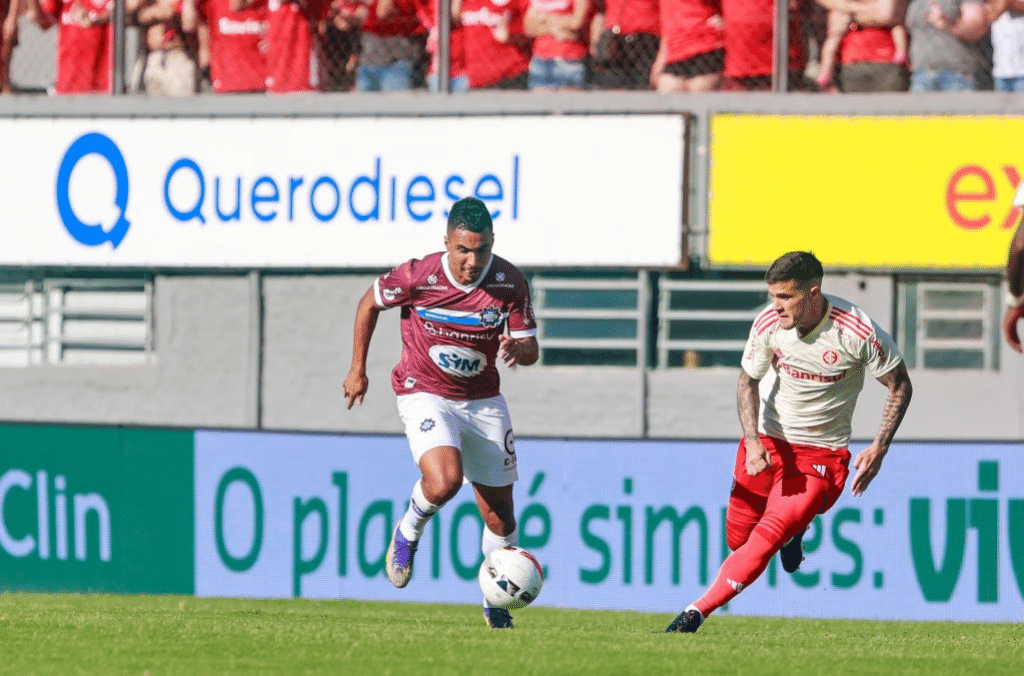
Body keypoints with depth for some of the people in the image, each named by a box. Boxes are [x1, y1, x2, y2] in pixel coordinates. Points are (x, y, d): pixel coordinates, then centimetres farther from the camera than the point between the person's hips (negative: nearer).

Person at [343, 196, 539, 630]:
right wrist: (358, 369, 5)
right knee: (444, 480, -30)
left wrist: (517, 349, -32)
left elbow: (530, 349, -7)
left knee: (499, 510, 5)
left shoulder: (510, 283, -13)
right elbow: (370, 303, 0)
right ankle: (407, 534, 4)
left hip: (483, 400, 3)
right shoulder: (419, 276, -19)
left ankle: (496, 602, 27)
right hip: (425, 394, -3)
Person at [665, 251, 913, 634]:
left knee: (767, 538, -19)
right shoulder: (769, 324, -14)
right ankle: (795, 528, 41)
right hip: (767, 441, 4)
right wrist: (753, 440, -15)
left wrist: (879, 449, -15)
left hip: (821, 454, -4)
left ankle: (700, 610, -15)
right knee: (738, 540, 9)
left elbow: (900, 385, -8)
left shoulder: (858, 332, -23)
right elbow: (748, 381, 1)